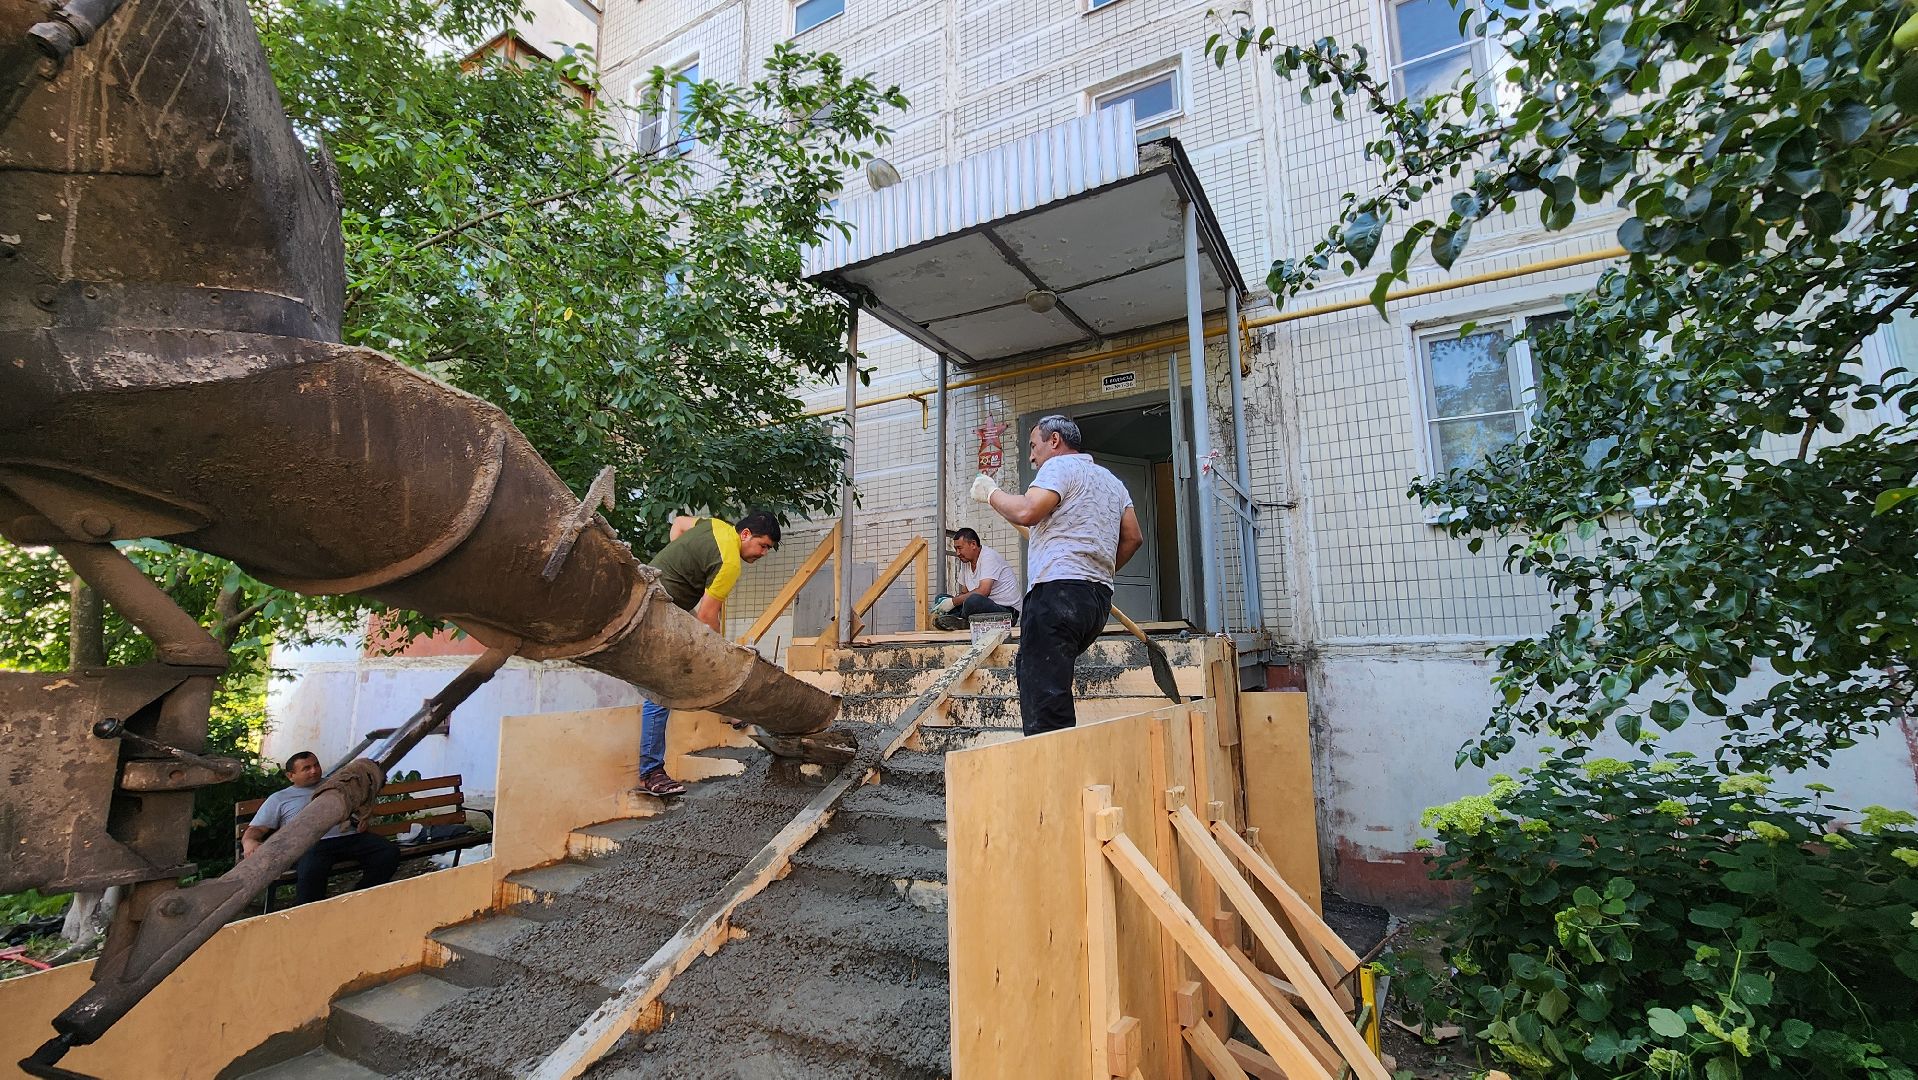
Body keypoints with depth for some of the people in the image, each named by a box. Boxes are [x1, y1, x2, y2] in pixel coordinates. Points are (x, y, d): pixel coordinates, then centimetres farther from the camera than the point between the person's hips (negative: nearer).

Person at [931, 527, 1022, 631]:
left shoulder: (989, 556, -14)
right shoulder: (965, 561, 12)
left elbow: (983, 591, -26)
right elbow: (964, 593, 15)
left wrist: (953, 602, -21)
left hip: (1007, 611, -9)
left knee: (974, 600, -38)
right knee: (942, 599, 5)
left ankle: (960, 622, -11)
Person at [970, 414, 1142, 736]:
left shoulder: (1060, 465, 1)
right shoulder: (1110, 480, 27)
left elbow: (1026, 512, -15)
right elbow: (1133, 538, 22)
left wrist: (991, 493, 2)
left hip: (1058, 590, -10)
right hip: (1099, 598, 10)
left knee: (1043, 698, -13)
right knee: (1028, 668, 18)